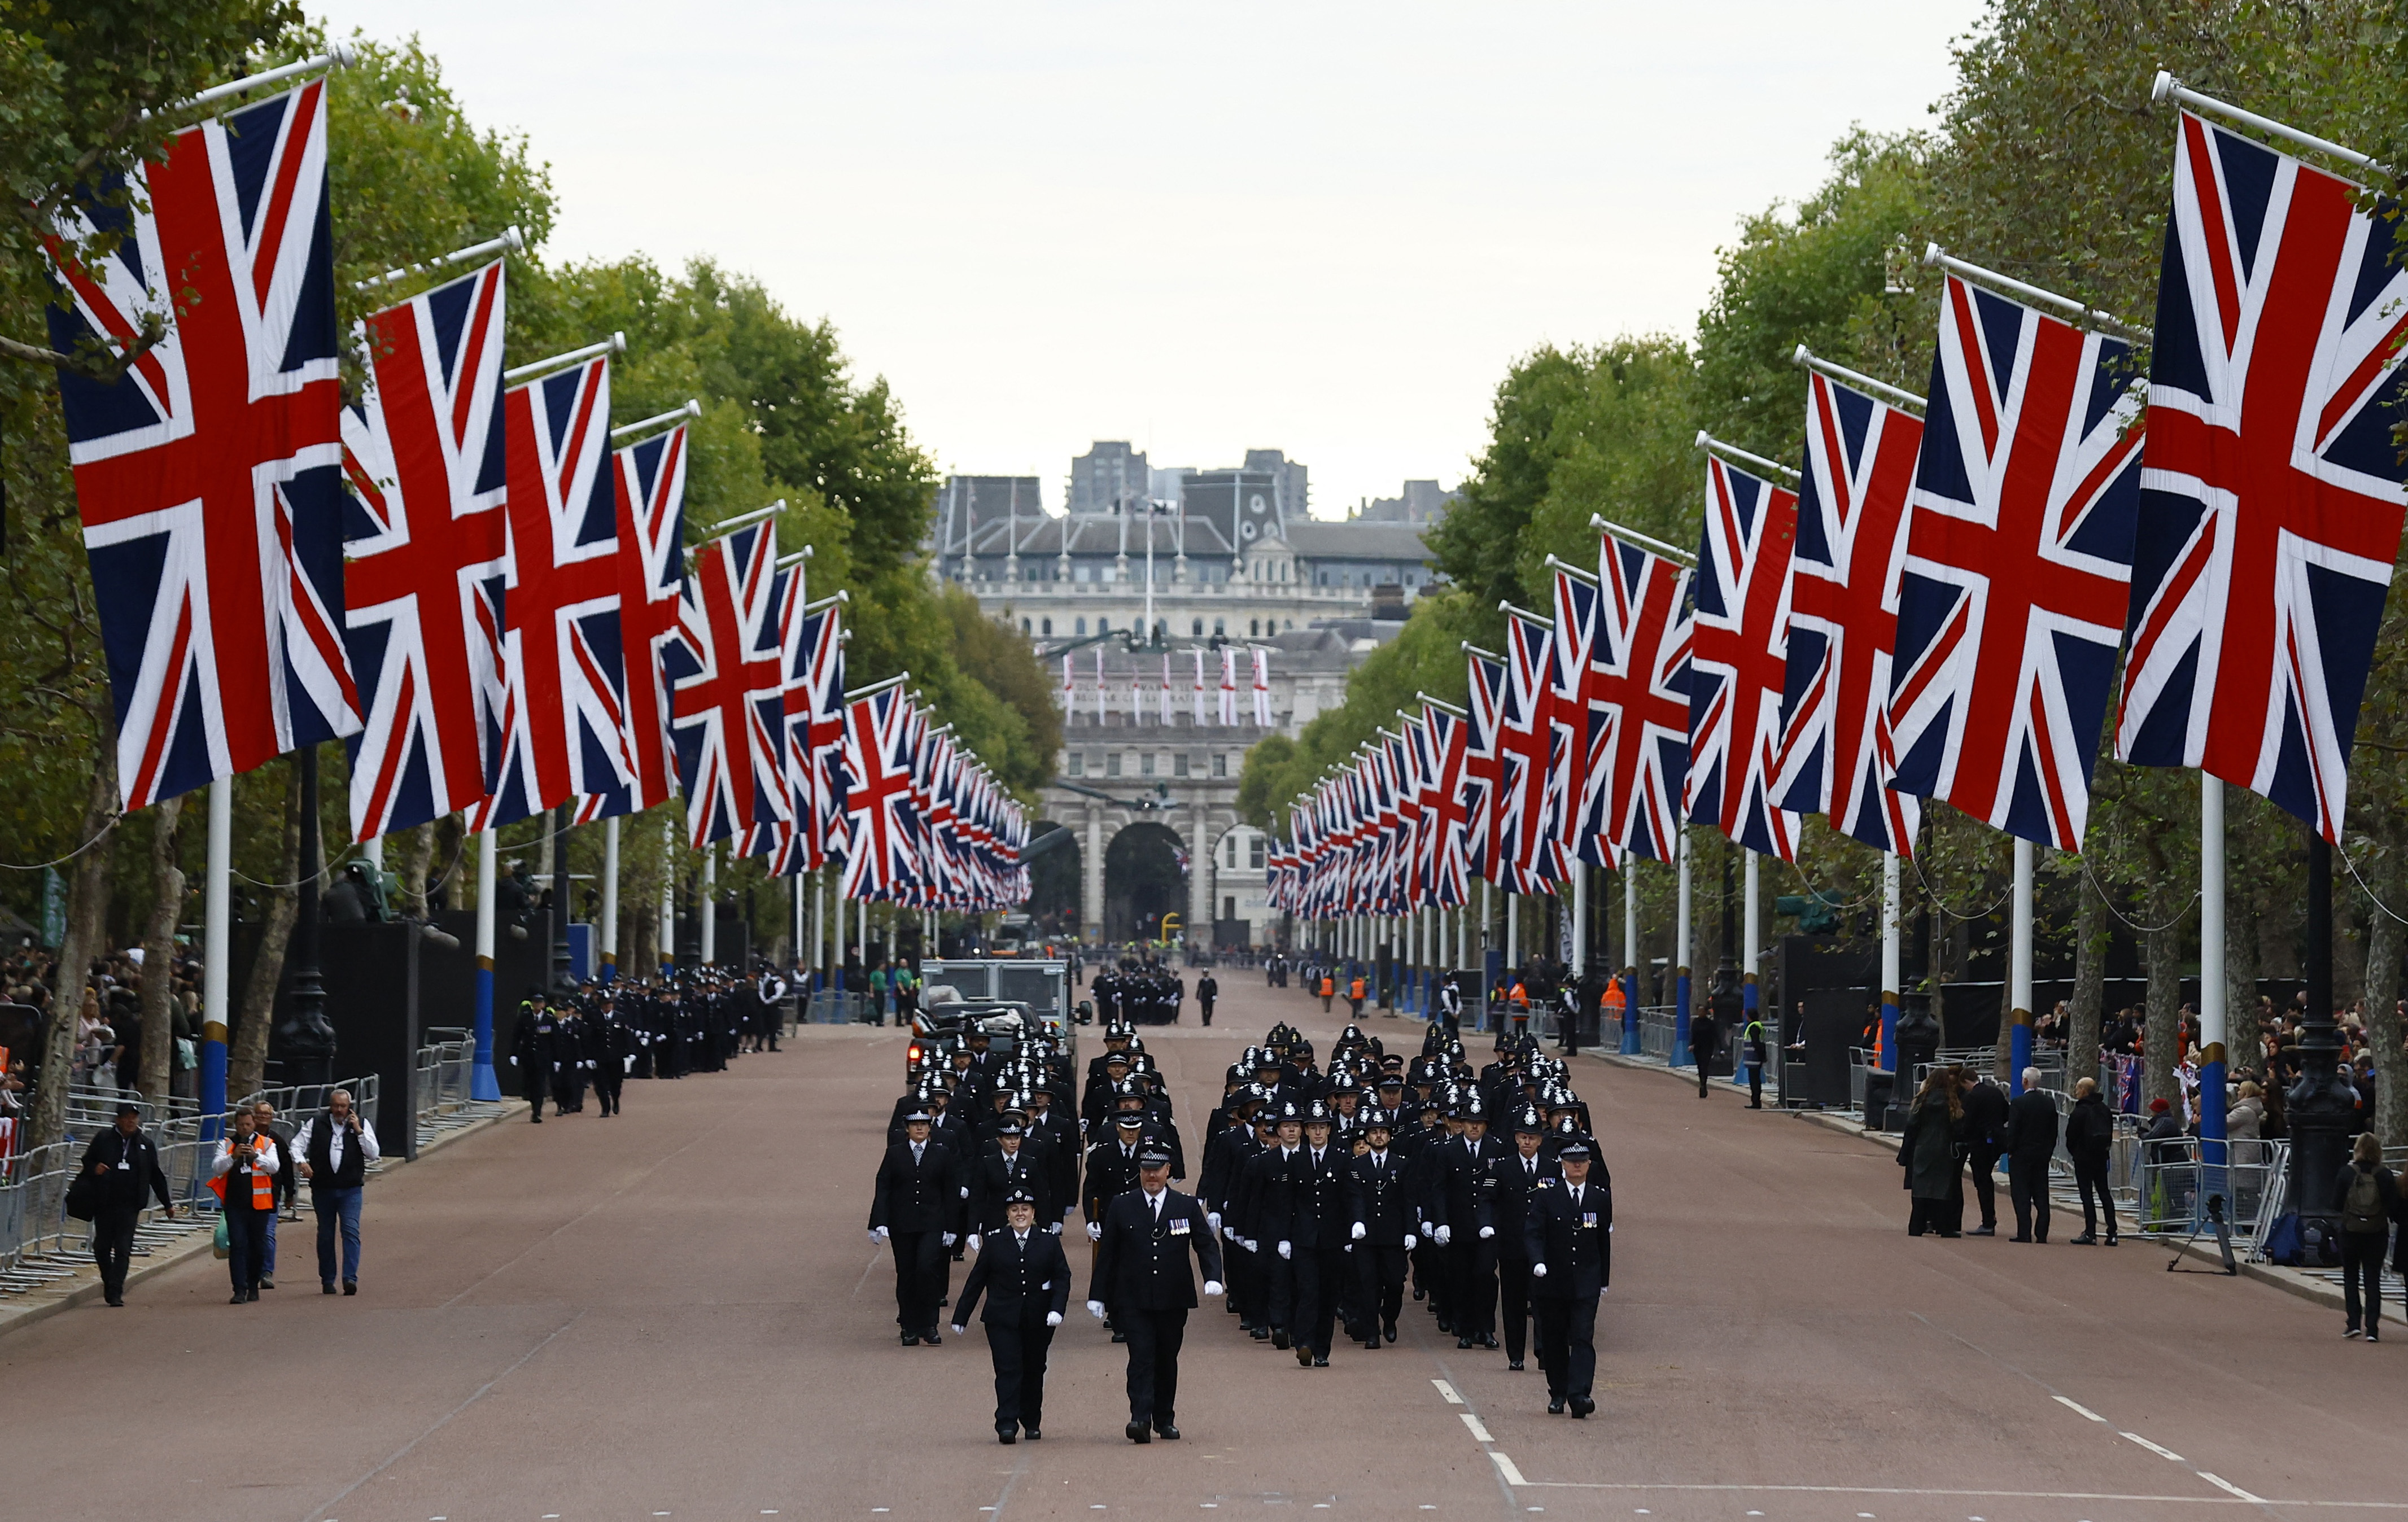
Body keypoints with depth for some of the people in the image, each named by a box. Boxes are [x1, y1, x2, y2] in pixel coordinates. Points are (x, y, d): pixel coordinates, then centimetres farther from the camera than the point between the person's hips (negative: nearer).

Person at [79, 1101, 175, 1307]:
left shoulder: (146, 1145, 10)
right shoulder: (103, 1140, 4)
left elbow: (156, 1176, 16)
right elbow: (87, 1160, 12)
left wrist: (167, 1204, 17)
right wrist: (94, 1168, -13)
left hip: (129, 1205, 0)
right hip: (104, 1203, 0)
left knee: (123, 1250, -7)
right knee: (102, 1247, 7)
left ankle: (115, 1292, -8)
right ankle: (109, 1282, 29)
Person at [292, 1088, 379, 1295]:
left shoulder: (361, 1124, 6)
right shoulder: (315, 1124, 5)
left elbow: (373, 1154, 1)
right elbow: (297, 1145, 4)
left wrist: (359, 1131, -8)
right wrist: (301, 1162, -17)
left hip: (350, 1190, -1)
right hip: (322, 1189, 1)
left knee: (351, 1231, -14)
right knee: (325, 1235, 7)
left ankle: (350, 1278, -19)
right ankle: (327, 1280, 17)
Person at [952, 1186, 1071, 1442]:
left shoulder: (1049, 1242, 4)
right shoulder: (994, 1242, 3)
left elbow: (1062, 1277, 3)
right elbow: (976, 1281, 6)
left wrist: (1057, 1309, -13)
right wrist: (961, 1317, 7)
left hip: (1039, 1322, 2)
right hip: (1003, 1321, -2)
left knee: (1034, 1371, 11)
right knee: (1008, 1370, -11)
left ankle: (1032, 1423, 26)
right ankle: (1007, 1424, -16)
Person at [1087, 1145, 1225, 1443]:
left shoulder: (1187, 1206, 5)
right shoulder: (1121, 1206, 4)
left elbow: (1207, 1245, 5)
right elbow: (1107, 1253, 7)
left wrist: (1213, 1277, -13)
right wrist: (1098, 1295, 6)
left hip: (1173, 1300, 1)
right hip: (1134, 1301, -1)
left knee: (1167, 1360, 9)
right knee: (1141, 1357, -13)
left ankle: (1165, 1419, 21)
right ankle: (1140, 1419, -20)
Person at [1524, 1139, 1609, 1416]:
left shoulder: (1600, 1197, 6)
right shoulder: (1547, 1196, -1)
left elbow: (1605, 1240, 13)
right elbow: (1533, 1233, -10)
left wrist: (1604, 1280, 15)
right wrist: (1537, 1262, -28)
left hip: (1586, 1283, 0)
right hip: (1552, 1279, 0)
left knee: (1583, 1338, -11)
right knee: (1554, 1340, 7)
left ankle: (1579, 1394, -20)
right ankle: (1558, 1395, 20)